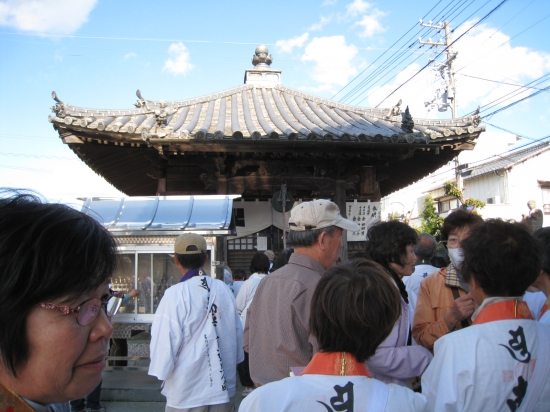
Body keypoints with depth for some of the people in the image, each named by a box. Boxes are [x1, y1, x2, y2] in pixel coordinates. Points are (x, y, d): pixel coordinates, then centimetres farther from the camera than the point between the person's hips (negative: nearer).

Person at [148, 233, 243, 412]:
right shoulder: (224, 290, -4)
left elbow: (165, 342, -16)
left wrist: (162, 371, 3)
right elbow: (237, 334, 3)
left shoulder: (174, 295, -18)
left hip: (187, 392, -3)